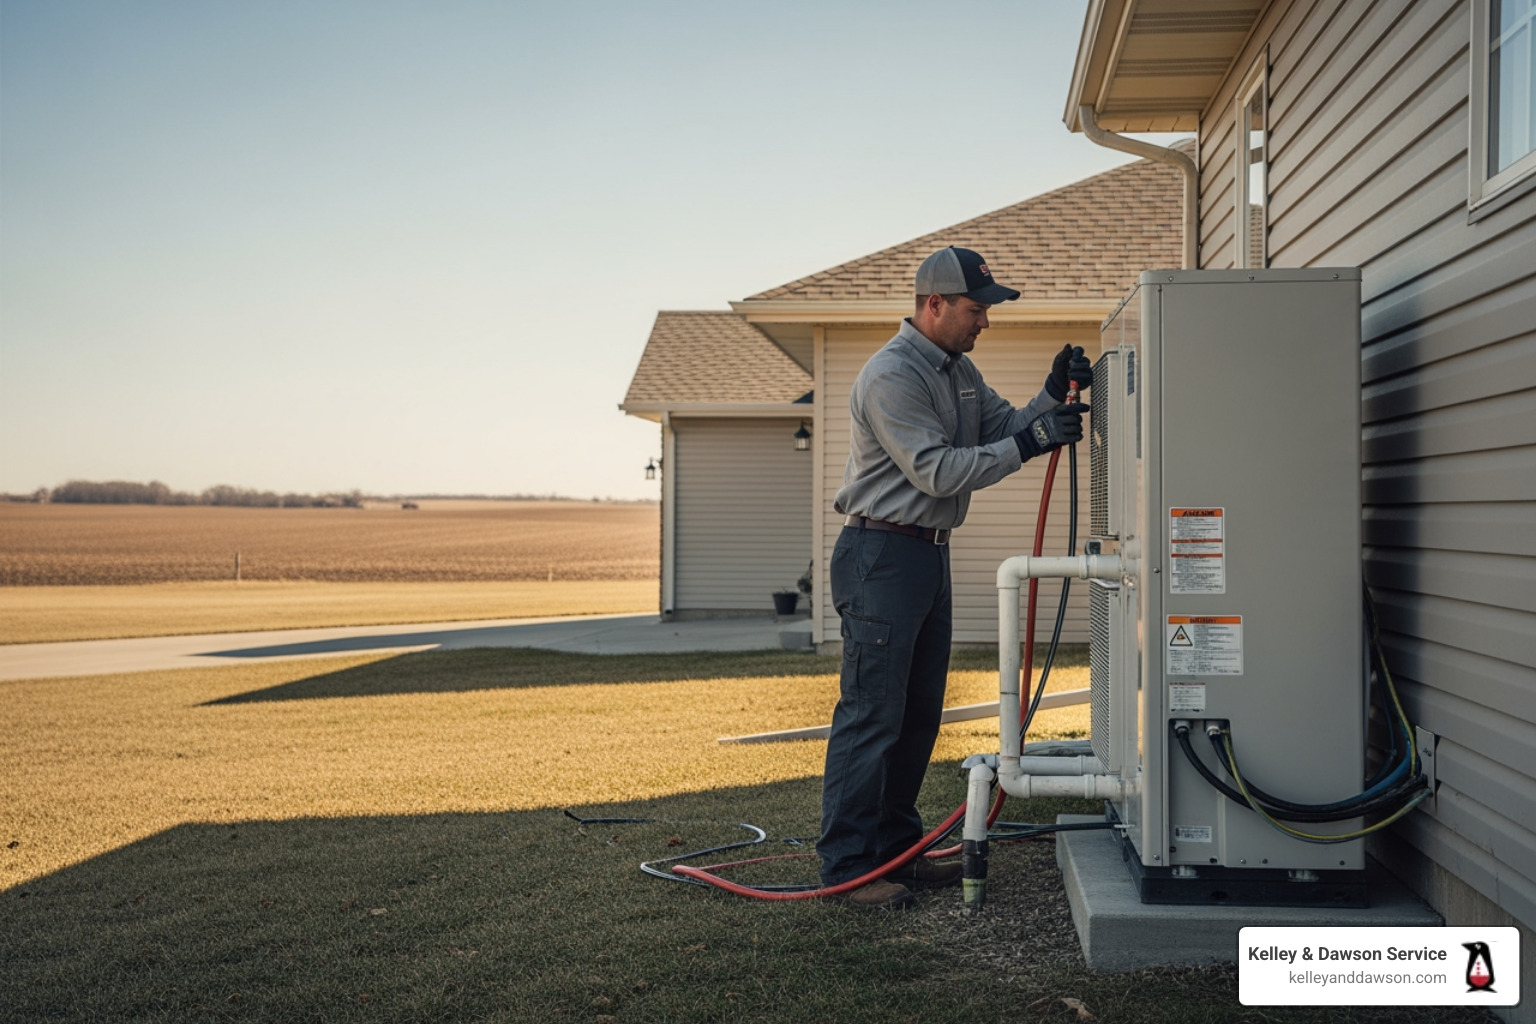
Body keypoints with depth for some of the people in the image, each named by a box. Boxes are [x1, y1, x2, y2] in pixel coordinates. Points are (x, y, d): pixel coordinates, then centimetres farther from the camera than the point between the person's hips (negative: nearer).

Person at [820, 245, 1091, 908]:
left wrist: (1052, 397, -4)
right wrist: (1028, 443, -24)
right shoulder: (891, 375, -16)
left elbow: (1003, 428, 12)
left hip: (929, 554, 10)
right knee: (871, 715, -9)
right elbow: (937, 472, -22)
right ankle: (847, 866, -5)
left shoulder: (958, 369, 15)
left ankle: (895, 850, 23)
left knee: (918, 713, 13)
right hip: (882, 557, -10)